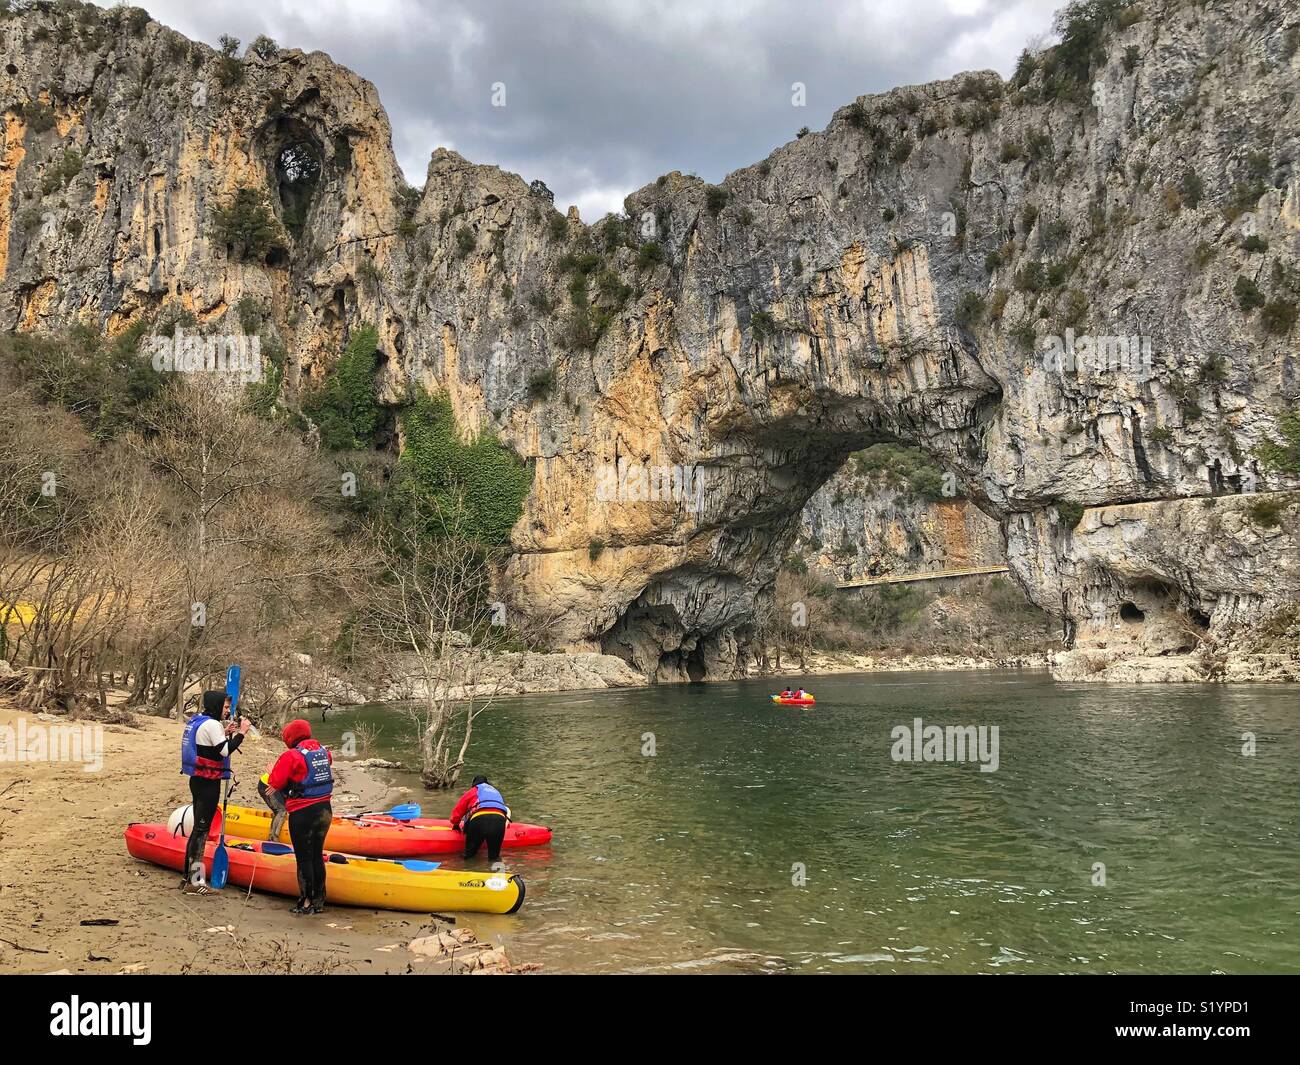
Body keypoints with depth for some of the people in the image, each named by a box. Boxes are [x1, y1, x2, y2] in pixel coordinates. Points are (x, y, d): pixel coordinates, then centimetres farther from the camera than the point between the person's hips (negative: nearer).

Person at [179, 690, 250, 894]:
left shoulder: (195, 721, 13)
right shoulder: (211, 724, -16)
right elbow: (225, 751, -22)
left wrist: (224, 733, 14)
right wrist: (241, 733, -14)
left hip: (198, 780, 10)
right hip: (208, 784, -10)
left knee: (198, 827, 16)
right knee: (201, 829, -5)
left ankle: (187, 876, 22)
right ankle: (194, 883, -2)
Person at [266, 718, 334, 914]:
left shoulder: (291, 756, -13)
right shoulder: (323, 752, 5)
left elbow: (274, 784, -12)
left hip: (303, 814, -6)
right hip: (325, 810, 6)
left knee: (304, 857, 3)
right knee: (317, 855, 15)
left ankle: (306, 902, 9)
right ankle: (319, 902, 21)